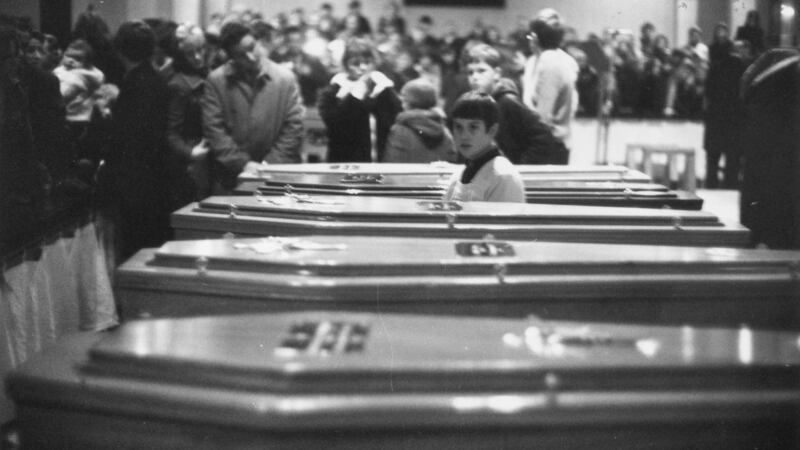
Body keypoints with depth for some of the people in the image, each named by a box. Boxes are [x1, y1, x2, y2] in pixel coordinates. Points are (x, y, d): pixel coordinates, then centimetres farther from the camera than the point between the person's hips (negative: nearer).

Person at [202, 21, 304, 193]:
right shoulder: (216, 80, -1)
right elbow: (213, 129, -4)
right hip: (230, 176, 0)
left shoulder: (285, 77, 1)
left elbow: (294, 127, 0)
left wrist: (271, 164, -9)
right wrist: (243, 163, -12)